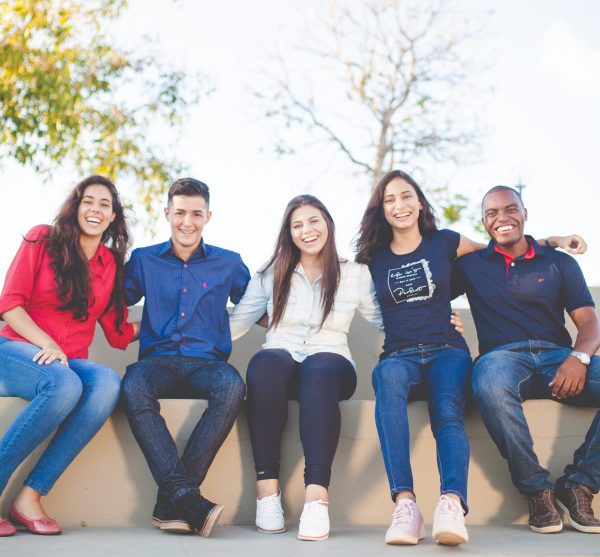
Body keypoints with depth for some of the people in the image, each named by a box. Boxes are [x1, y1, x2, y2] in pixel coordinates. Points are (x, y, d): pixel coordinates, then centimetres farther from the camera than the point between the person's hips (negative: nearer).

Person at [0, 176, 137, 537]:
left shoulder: (111, 263, 15)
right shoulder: (42, 239, 4)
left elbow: (119, 334, 14)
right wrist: (46, 344, -16)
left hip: (70, 362, 4)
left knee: (108, 384, -32)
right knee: (65, 385, -38)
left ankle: (30, 496, -30)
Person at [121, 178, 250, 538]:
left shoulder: (229, 263, 16)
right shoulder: (144, 260, 16)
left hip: (207, 362, 0)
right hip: (158, 361, 0)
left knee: (232, 386, -36)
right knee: (133, 387, -36)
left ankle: (171, 500, -33)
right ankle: (187, 497, -41)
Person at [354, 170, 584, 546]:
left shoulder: (445, 243, 14)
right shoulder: (374, 258, 15)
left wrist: (552, 241, 24)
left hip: (446, 351, 1)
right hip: (399, 354, 0)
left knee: (448, 414, -33)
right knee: (389, 378, -38)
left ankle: (452, 506, -56)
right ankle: (405, 504, -48)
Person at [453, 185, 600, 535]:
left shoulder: (560, 263, 18)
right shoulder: (471, 265, 19)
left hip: (558, 356, 2)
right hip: (503, 356, -1)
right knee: (490, 381, -40)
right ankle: (537, 489, -24)